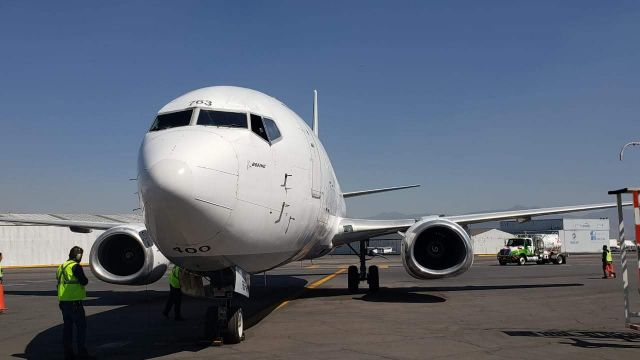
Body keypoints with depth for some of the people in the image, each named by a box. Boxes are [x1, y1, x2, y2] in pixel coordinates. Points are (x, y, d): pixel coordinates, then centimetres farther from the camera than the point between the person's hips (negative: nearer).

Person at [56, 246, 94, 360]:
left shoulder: (62, 266, 14)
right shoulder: (75, 266, -12)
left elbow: (58, 279, 19)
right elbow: (84, 281, -18)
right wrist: (85, 279, 5)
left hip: (63, 300, 8)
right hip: (74, 301, -8)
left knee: (67, 325, 12)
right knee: (81, 326, -2)